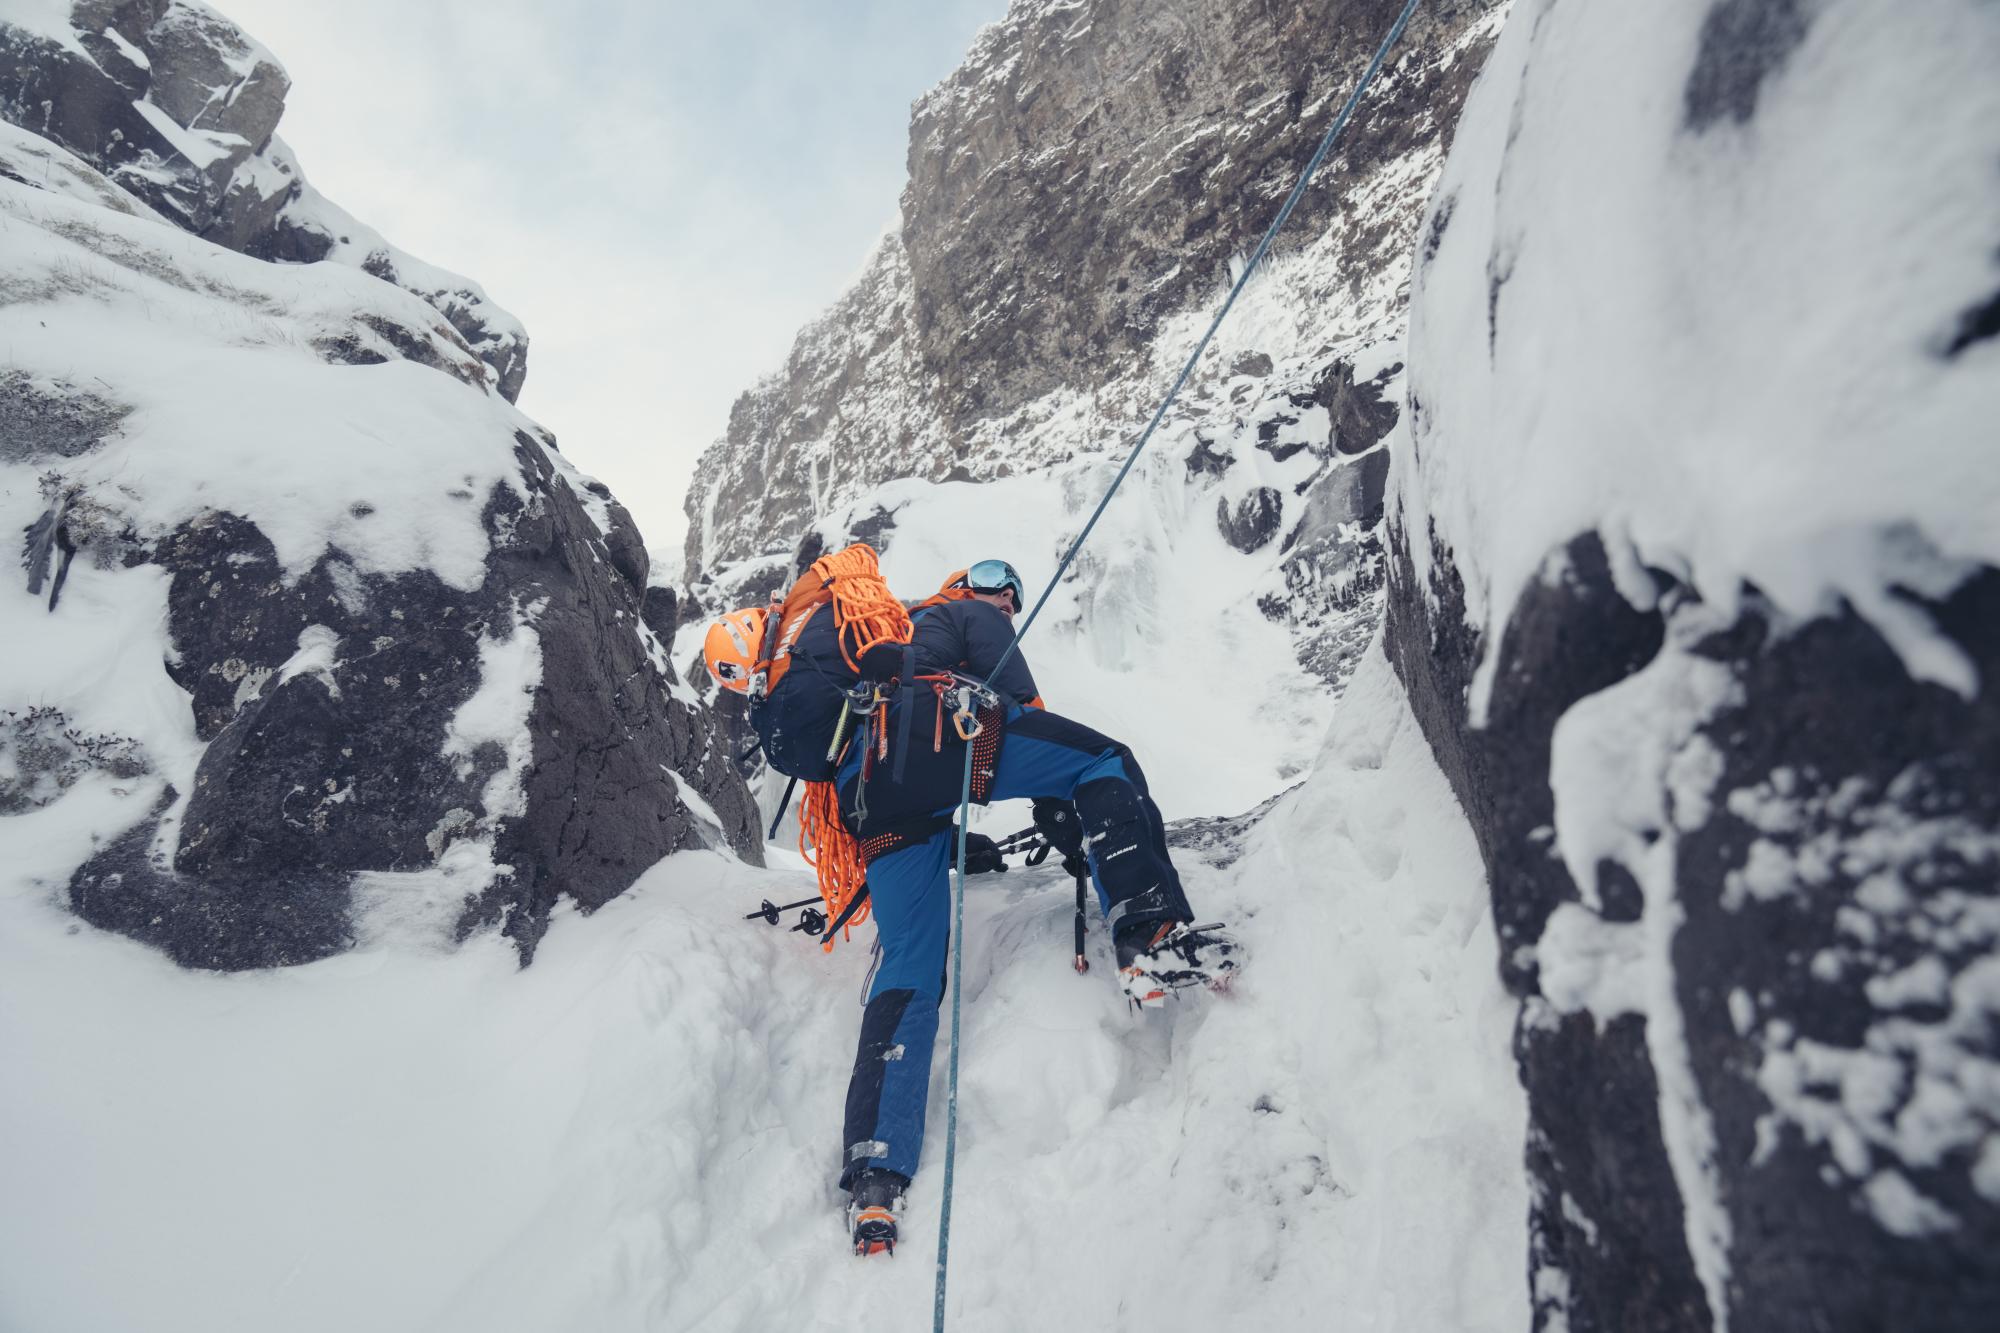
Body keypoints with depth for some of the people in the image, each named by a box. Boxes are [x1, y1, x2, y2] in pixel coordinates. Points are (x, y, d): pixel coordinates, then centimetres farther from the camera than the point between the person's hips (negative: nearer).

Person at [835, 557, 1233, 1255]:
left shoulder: (894, 631, 46)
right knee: (1107, 762, 2)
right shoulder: (970, 614, 26)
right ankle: (1149, 934, -20)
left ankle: (873, 1180, -6)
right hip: (933, 732, -7)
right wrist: (1057, 803, 10)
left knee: (909, 973, 4)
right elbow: (1015, 693, 7)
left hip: (870, 792, 7)